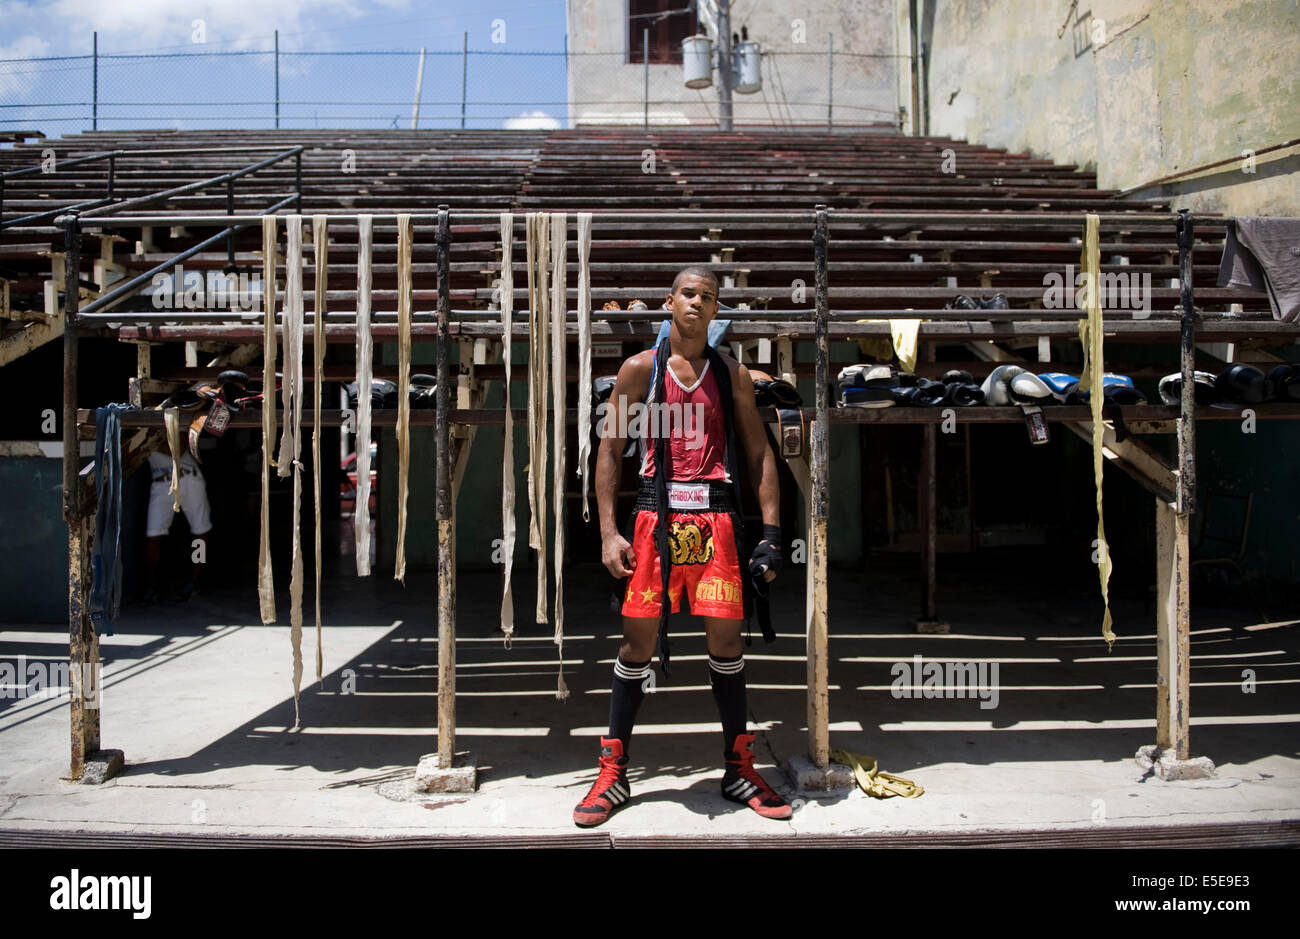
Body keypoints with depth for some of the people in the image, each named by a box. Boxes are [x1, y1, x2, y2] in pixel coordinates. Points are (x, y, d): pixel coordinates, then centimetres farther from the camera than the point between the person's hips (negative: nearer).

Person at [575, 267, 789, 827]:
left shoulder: (731, 374, 11)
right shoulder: (640, 369, 6)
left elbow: (759, 453, 10)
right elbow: (610, 450, 4)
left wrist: (770, 533, 1)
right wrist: (609, 533, -5)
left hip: (715, 519, 2)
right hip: (656, 515, -1)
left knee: (725, 642, 3)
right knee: (638, 641, 1)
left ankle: (738, 771, 18)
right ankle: (613, 775, 13)